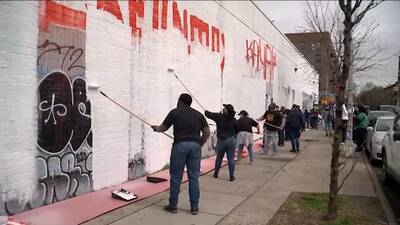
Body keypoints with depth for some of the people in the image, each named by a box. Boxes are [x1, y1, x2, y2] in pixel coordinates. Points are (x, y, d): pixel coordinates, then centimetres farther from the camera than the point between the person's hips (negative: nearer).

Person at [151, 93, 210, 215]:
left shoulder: (175, 112, 7)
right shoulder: (198, 114, 14)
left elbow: (163, 128, 19)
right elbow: (207, 132, 9)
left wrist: (156, 128, 40)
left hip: (180, 145, -3)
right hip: (195, 145, 3)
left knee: (176, 177, 6)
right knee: (194, 177, 8)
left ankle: (173, 206, 14)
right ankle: (194, 207, 12)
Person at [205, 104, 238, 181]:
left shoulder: (219, 116, -6)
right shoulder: (234, 120, 1)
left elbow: (208, 114, 0)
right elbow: (237, 131, 9)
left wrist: (206, 111, 22)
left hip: (221, 140, -1)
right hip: (232, 140, 1)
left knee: (219, 158, 15)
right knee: (231, 158, 3)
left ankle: (216, 174, 27)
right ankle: (231, 176, 5)